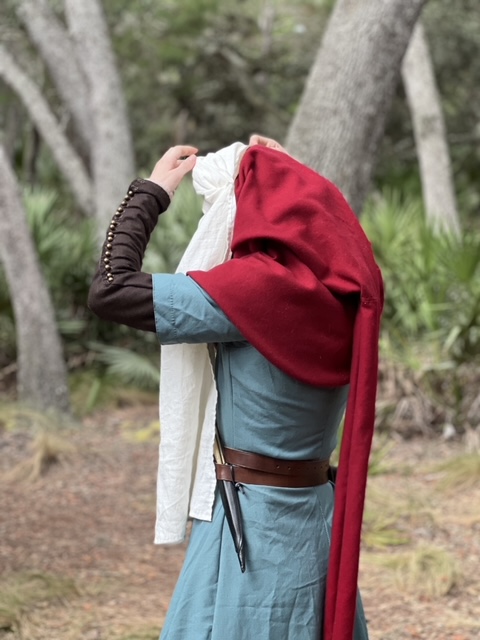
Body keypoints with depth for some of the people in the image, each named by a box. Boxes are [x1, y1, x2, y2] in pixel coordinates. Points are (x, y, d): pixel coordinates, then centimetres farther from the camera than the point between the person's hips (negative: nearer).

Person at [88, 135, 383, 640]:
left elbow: (110, 291, -17)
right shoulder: (345, 287, 3)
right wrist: (289, 174, 25)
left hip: (256, 519, -8)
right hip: (319, 517, 8)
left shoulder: (262, 285, -18)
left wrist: (151, 192, -5)